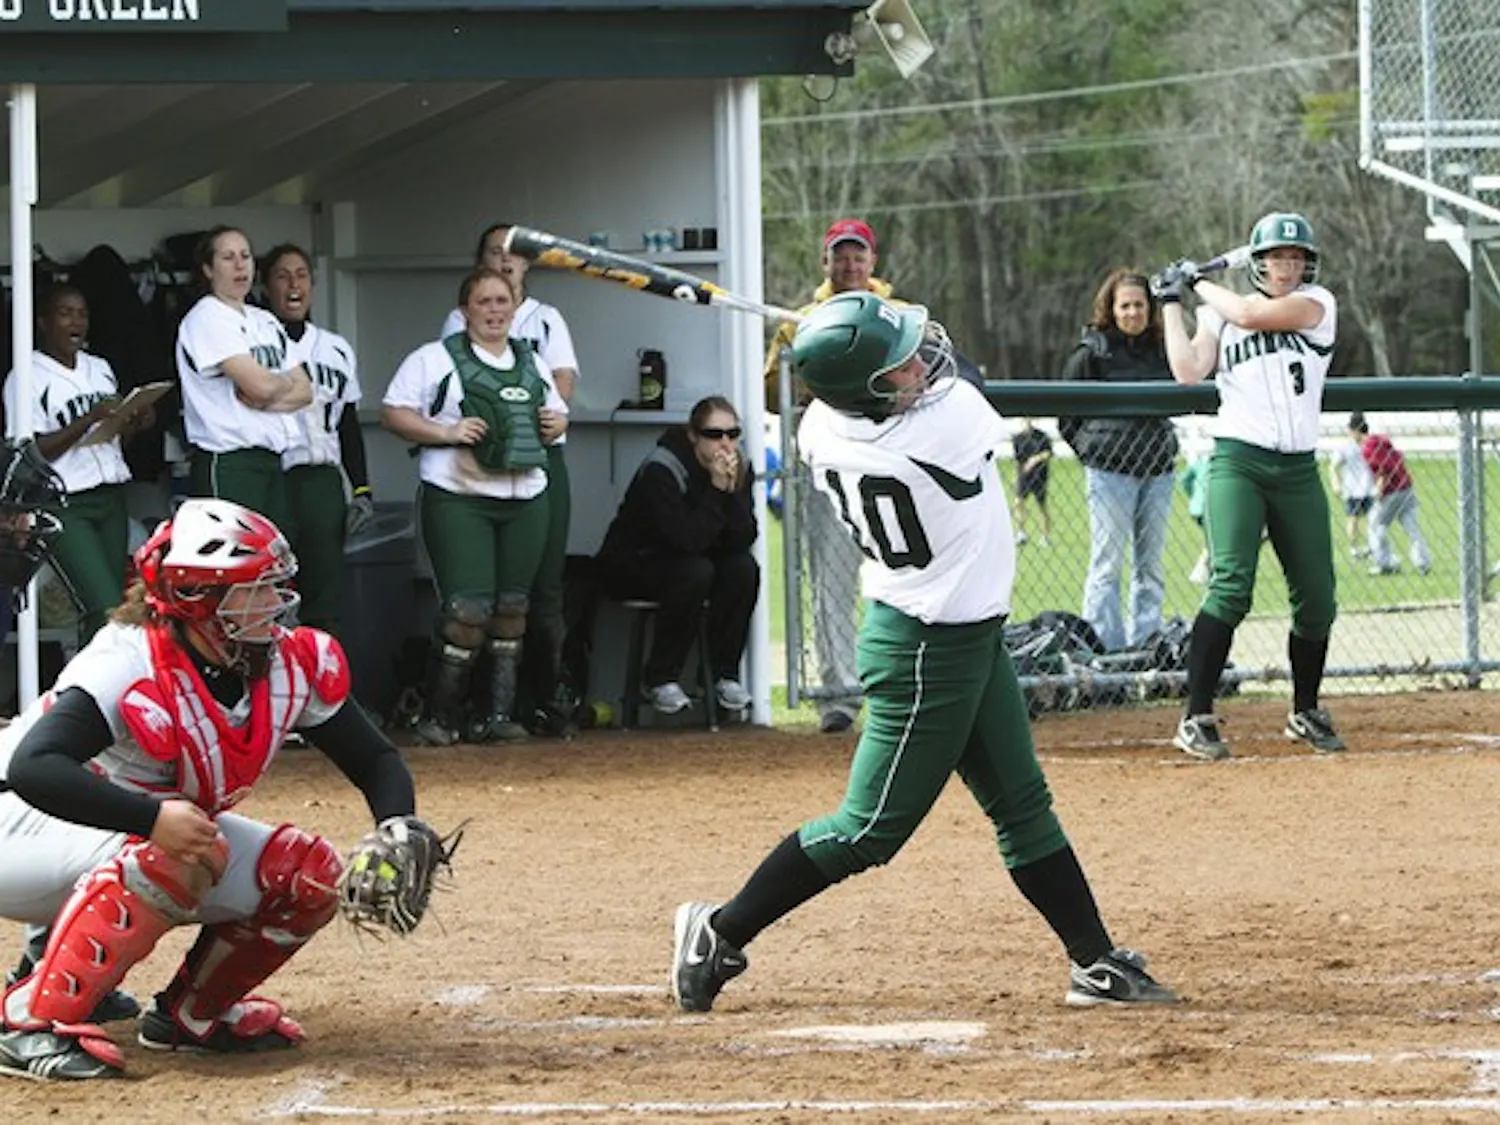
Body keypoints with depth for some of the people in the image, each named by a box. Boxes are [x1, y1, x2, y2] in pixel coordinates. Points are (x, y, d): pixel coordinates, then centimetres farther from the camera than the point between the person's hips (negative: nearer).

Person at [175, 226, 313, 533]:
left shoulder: (266, 322, 18)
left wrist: (258, 400, -8)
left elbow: (304, 391, 10)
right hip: (227, 464, -8)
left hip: (272, 462, 8)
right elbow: (260, 384, -17)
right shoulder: (205, 319, -7)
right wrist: (287, 380, 6)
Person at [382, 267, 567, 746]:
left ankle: (500, 714, 9)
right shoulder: (435, 360, 1)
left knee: (512, 607, 4)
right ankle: (440, 716, -4)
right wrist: (446, 432, -15)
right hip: (458, 499, -5)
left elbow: (557, 413, 28)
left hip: (525, 500, 5)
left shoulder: (533, 364, 17)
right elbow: (393, 414, -4)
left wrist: (556, 423, 5)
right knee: (468, 608, -13)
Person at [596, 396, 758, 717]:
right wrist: (716, 489, -33)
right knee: (694, 573, -33)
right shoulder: (660, 471, -25)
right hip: (631, 567, -6)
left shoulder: (739, 468, -7)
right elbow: (687, 540, -34)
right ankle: (661, 679, -19)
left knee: (744, 568, -21)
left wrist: (733, 490, -29)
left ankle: (724, 676, -11)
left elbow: (744, 539, -17)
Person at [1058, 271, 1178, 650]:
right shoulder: (1091, 354, -4)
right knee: (1107, 565, -4)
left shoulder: (1161, 351, 11)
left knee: (1151, 567, 10)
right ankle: (1105, 651, -3)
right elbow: (1066, 418, 0)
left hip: (1158, 470, 5)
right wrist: (1092, 451, -5)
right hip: (1110, 472, -5)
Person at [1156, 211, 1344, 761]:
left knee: (1316, 600, 5)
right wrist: (1172, 303, 2)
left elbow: (1253, 314, -10)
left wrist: (1199, 283, 3)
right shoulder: (1221, 315, 9)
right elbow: (1188, 370, -5)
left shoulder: (1317, 303, 4)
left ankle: (1306, 712, 26)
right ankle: (1196, 719, -17)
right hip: (1238, 462, -2)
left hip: (1298, 469, 2)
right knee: (1231, 586, -18)